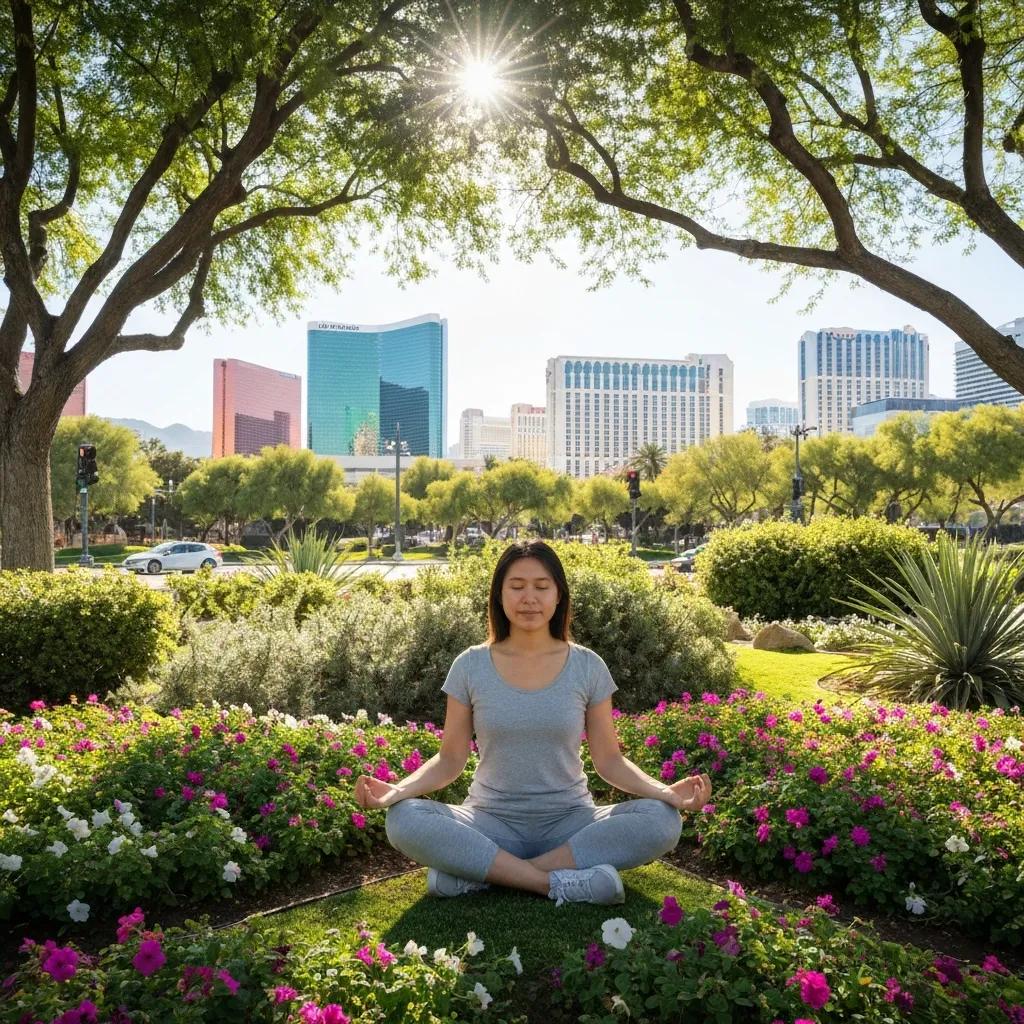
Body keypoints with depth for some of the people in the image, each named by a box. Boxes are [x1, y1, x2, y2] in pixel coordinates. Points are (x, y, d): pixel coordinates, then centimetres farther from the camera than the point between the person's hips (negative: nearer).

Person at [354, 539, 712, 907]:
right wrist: (397, 790, -18)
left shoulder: (587, 667, -2)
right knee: (403, 820, -28)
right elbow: (451, 758, 0)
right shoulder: (471, 666, -2)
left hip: (569, 822, 1)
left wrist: (664, 791, -17)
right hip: (492, 821, -1)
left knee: (662, 820, -27)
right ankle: (559, 882, -25)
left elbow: (608, 759, 0)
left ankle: (477, 872, -23)